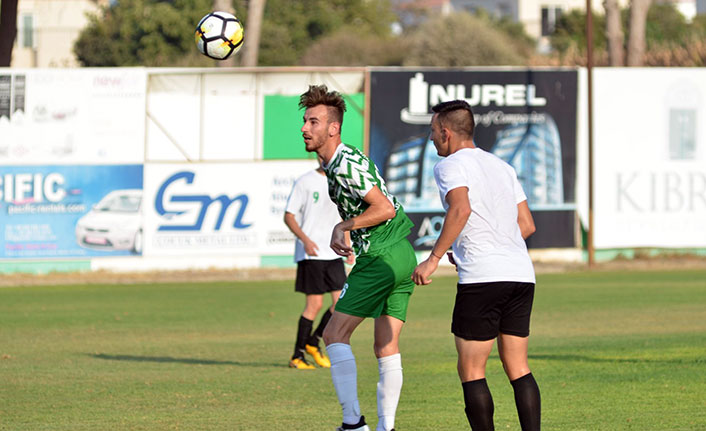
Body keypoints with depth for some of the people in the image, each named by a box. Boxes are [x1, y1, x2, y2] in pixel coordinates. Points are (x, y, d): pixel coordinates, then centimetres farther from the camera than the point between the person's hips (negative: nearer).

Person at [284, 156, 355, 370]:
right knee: (315, 303, -8)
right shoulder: (305, 182, -5)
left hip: (333, 253, 6)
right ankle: (297, 356, 3)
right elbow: (289, 216, -5)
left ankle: (313, 342, 17)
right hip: (310, 254, -6)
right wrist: (305, 240, -18)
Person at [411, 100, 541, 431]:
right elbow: (527, 225, 20)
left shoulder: (450, 166, -1)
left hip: (482, 279, -7)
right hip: (521, 273, 7)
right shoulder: (502, 167, 21)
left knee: (471, 371, 1)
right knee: (518, 369, 9)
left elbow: (461, 209, -20)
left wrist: (433, 259, -18)